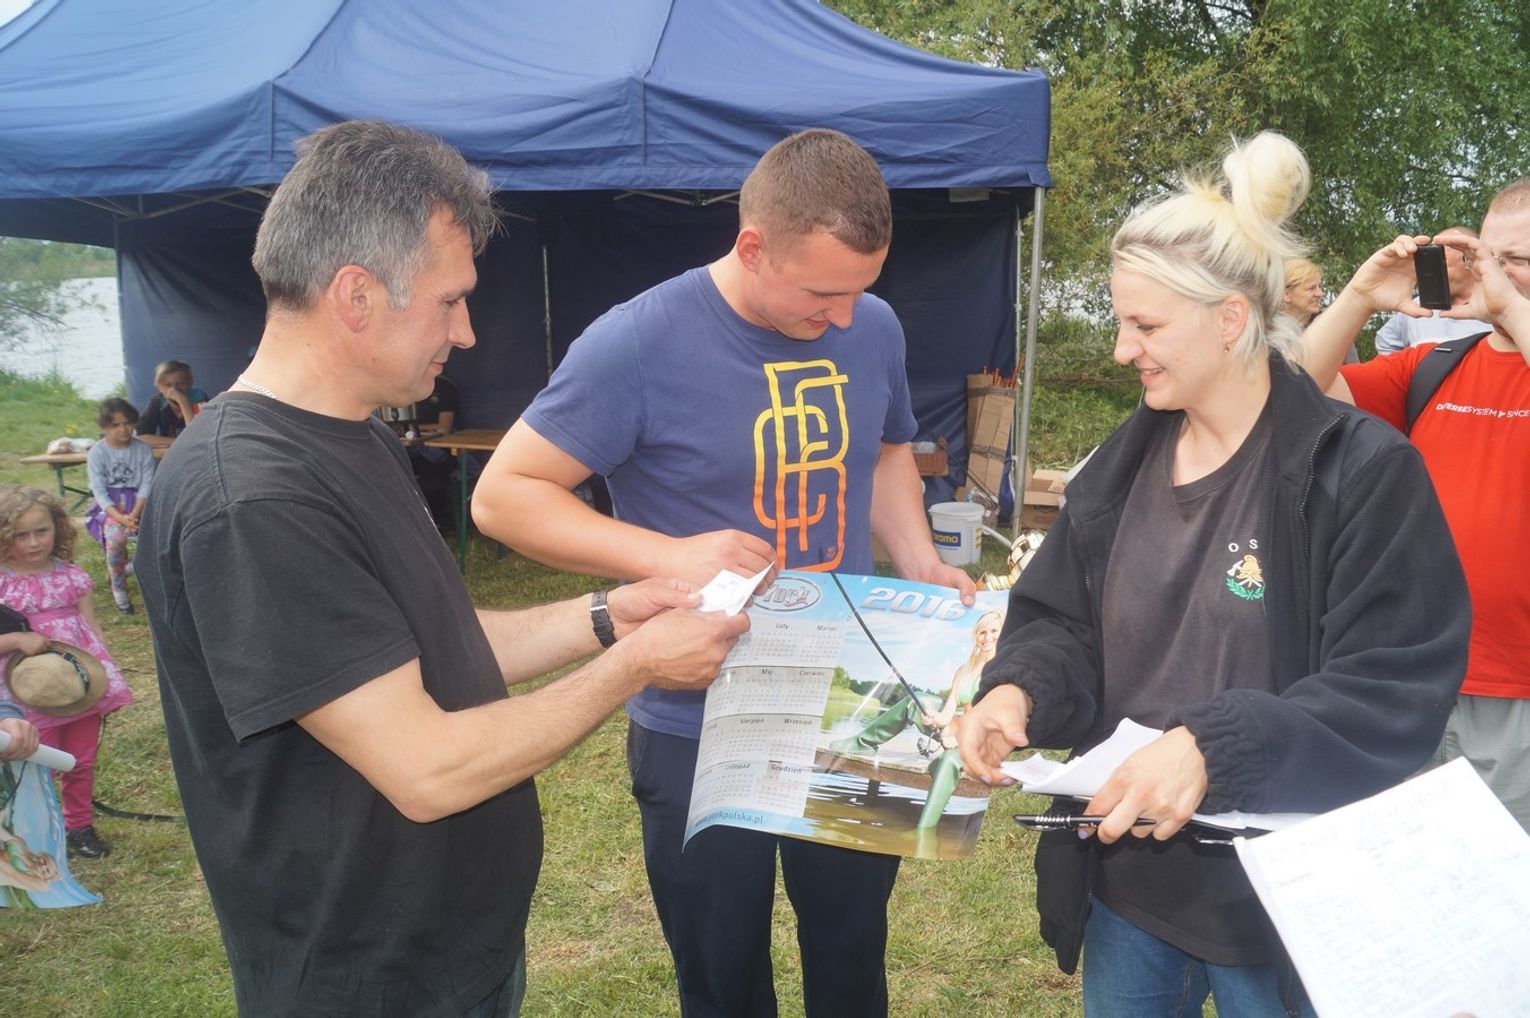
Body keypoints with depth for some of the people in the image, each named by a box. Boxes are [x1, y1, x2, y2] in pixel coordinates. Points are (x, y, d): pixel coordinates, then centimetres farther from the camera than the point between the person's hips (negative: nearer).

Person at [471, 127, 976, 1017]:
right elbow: (504, 494, -15)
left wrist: (921, 563, -2)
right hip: (701, 731, -4)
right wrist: (668, 556, -27)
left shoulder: (875, 329, -3)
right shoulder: (639, 344, -20)